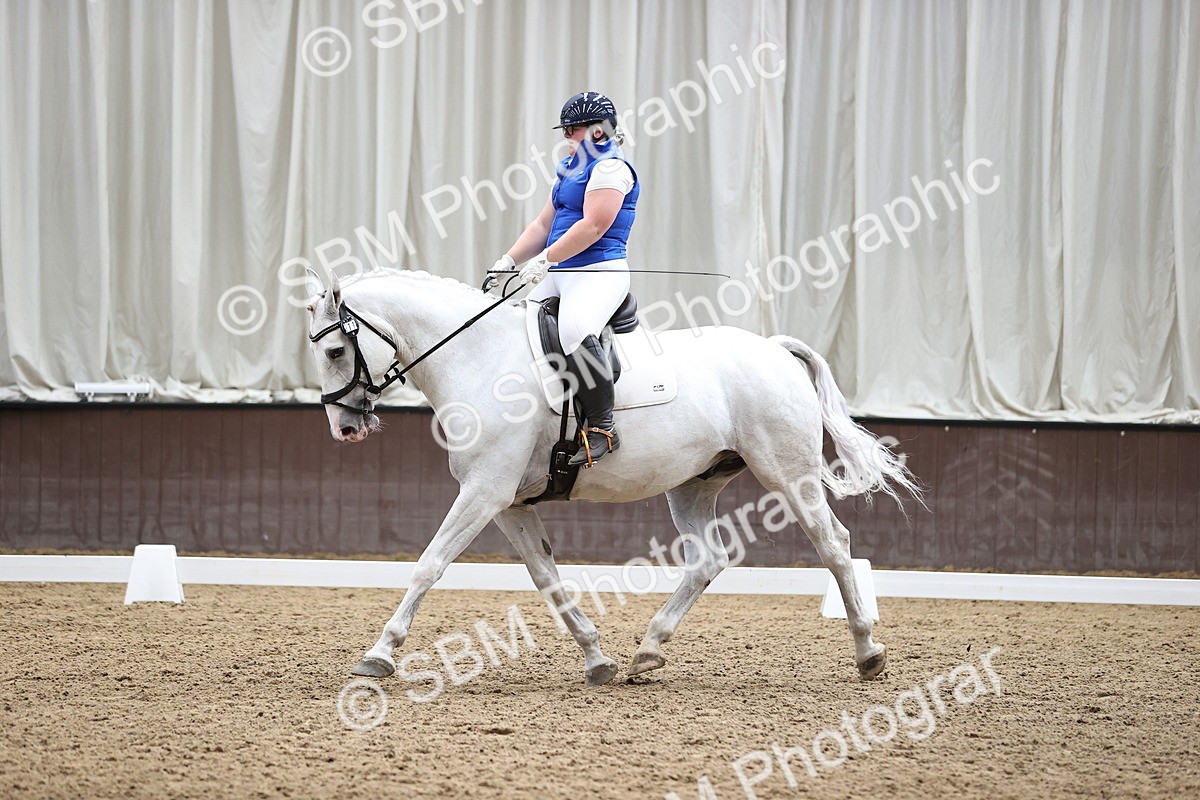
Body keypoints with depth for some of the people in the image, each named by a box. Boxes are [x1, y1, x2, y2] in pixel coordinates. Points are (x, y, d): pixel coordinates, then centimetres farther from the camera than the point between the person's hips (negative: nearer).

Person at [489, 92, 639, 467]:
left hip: (598, 274, -11)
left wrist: (546, 259, -22)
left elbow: (593, 226, -19)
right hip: (559, 276, 11)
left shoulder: (610, 167, -8)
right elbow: (544, 224, 22)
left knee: (575, 330, -35)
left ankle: (602, 427, -30)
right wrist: (510, 260, 9)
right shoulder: (571, 168, 22)